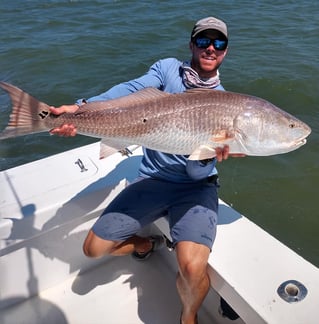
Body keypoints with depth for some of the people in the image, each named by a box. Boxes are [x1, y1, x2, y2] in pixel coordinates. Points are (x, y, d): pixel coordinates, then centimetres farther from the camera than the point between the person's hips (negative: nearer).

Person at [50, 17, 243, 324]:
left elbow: (197, 172, -11)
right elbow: (132, 89, -16)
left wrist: (208, 154, -34)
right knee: (94, 248, 0)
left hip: (195, 186, -1)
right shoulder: (168, 68, 4)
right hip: (151, 179, 2)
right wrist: (82, 107, -33)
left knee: (192, 267, -26)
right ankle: (147, 244, 32)